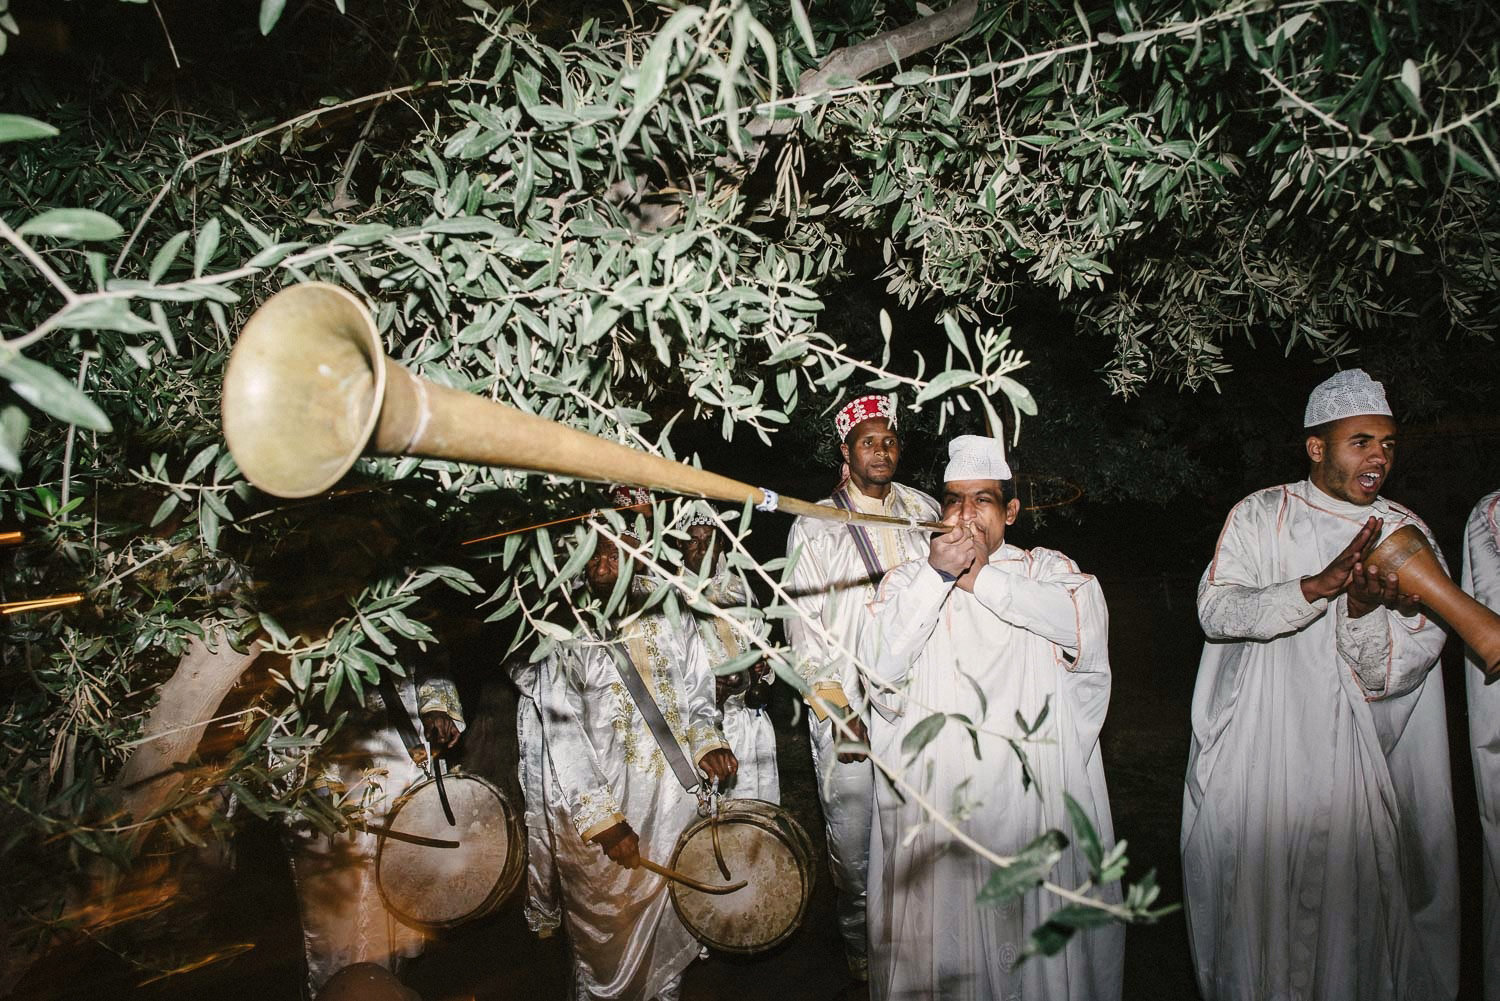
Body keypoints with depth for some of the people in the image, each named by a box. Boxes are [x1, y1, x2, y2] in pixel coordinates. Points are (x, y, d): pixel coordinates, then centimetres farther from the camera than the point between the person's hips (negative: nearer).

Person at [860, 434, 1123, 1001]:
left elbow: (1087, 618, -12)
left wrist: (981, 577, -10)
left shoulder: (1046, 568, 10)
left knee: (1039, 941, 3)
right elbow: (880, 665, -6)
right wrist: (938, 575, -13)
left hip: (1033, 790, 0)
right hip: (936, 801, 0)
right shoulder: (906, 581, 10)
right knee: (941, 933, 3)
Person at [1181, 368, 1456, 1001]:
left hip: (1352, 770, 2)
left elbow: (1393, 674, -4)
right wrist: (1317, 586, -27)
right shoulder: (1261, 515, -1)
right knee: (1256, 909, 6)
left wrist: (1363, 609, -24)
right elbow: (1215, 610, -15)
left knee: (1351, 925, 6)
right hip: (1258, 759, -1)